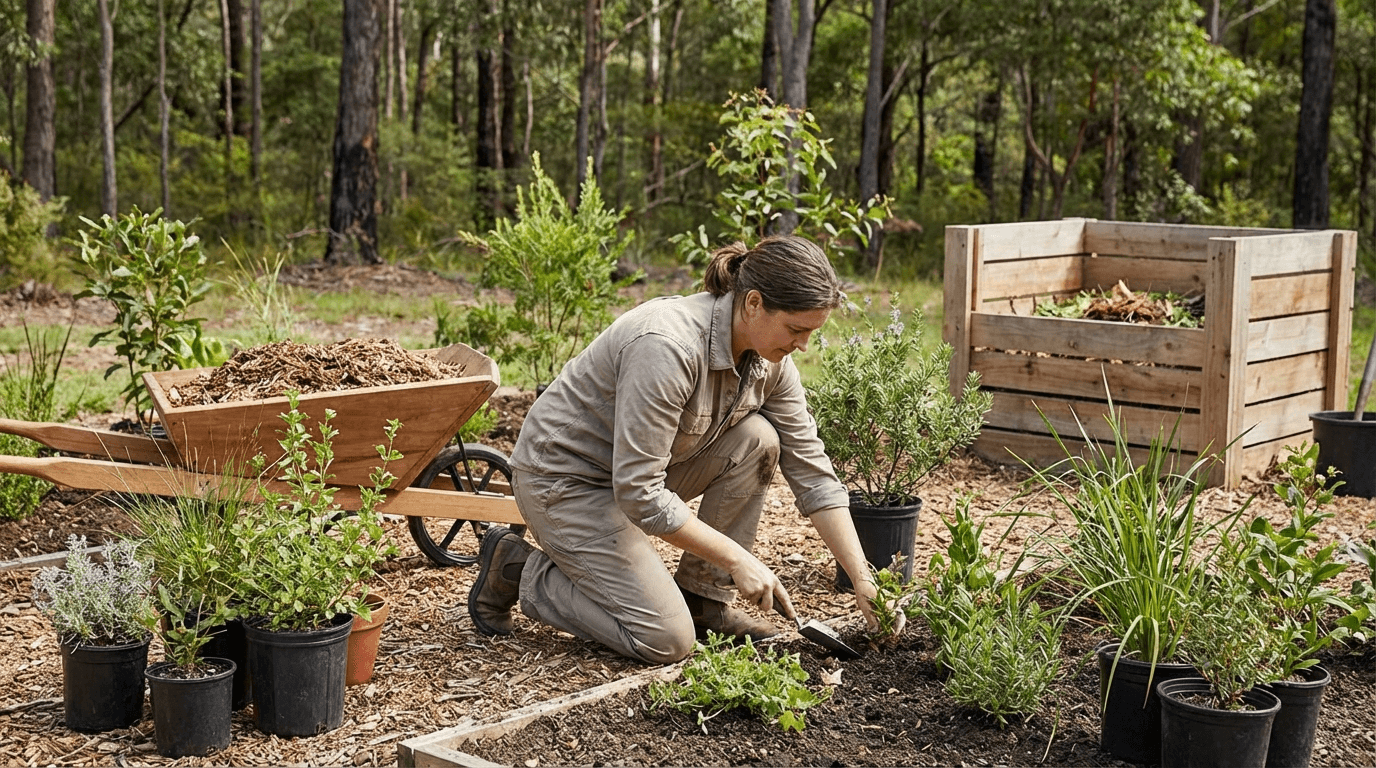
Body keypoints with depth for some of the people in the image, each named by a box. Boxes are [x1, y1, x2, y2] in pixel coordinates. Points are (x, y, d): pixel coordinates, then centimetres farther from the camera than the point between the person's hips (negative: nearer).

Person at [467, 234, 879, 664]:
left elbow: (812, 471, -2)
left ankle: (704, 598, 1)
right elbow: (638, 491, -31)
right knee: (667, 641, -14)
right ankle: (518, 570, 4)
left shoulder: (768, 359, -8)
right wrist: (736, 558, -24)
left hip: (639, 465, 8)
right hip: (566, 479, -8)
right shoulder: (669, 346, -33)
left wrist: (862, 579, -8)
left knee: (757, 439, -13)